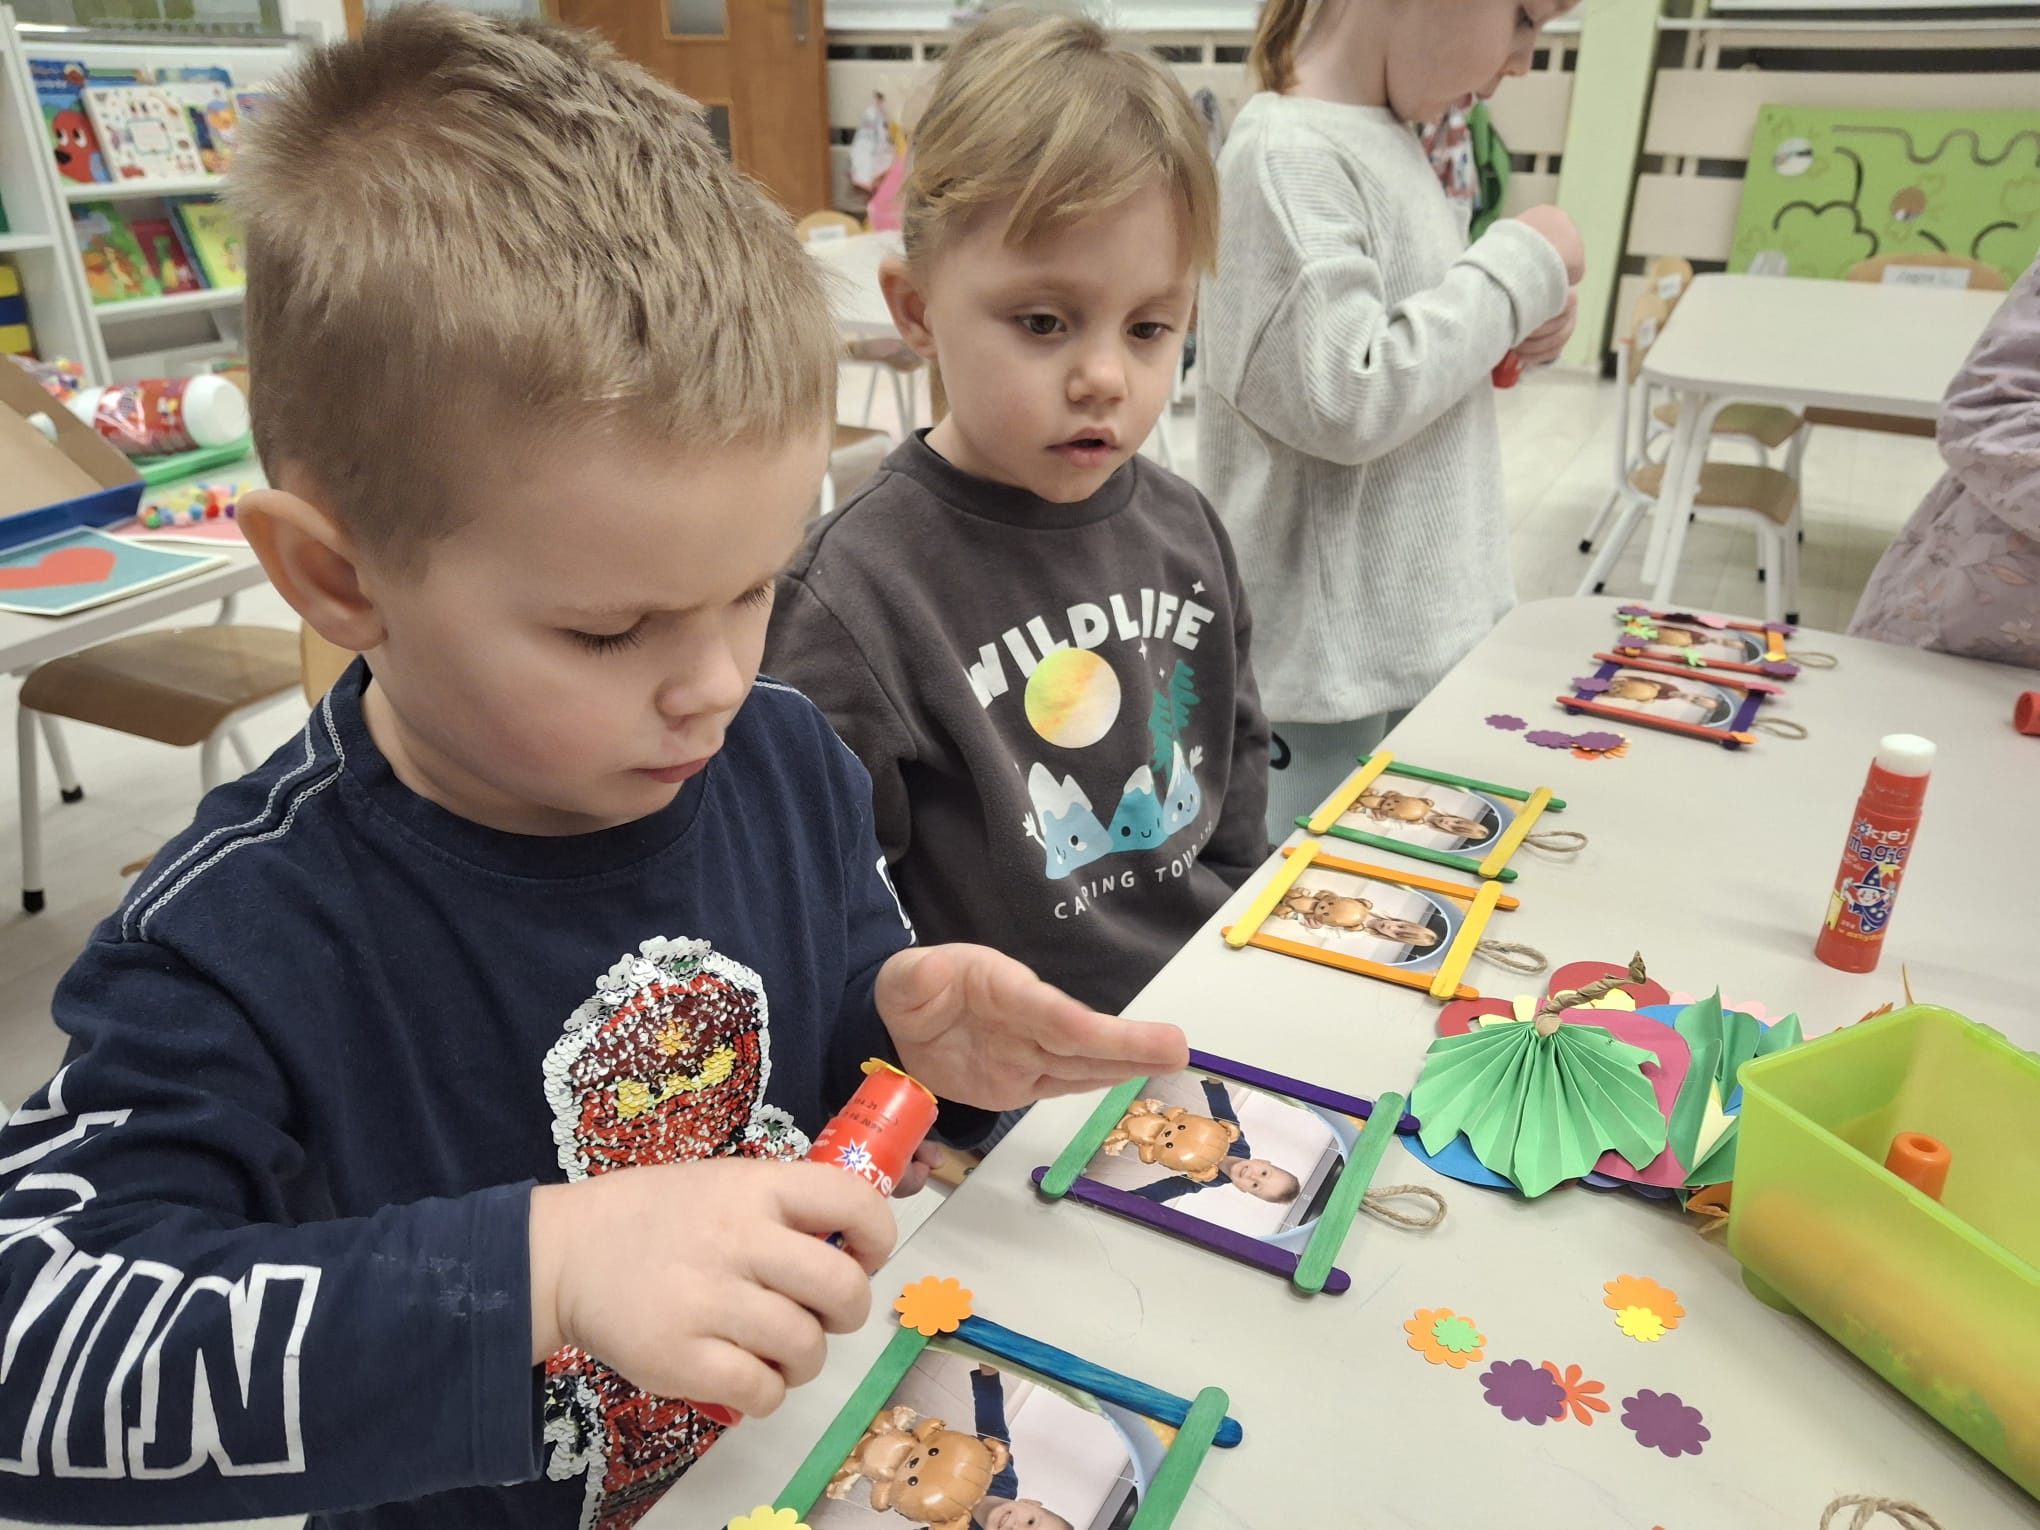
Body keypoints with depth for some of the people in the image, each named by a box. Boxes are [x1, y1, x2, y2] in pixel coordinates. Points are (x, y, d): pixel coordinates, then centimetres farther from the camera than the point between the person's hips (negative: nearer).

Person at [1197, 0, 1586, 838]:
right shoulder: (1290, 155, -18)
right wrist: (1520, 268, -15)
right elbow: (1345, 400, -25)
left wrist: (1517, 317, 0)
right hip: (1331, 657, -9)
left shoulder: (1390, 138, 10)